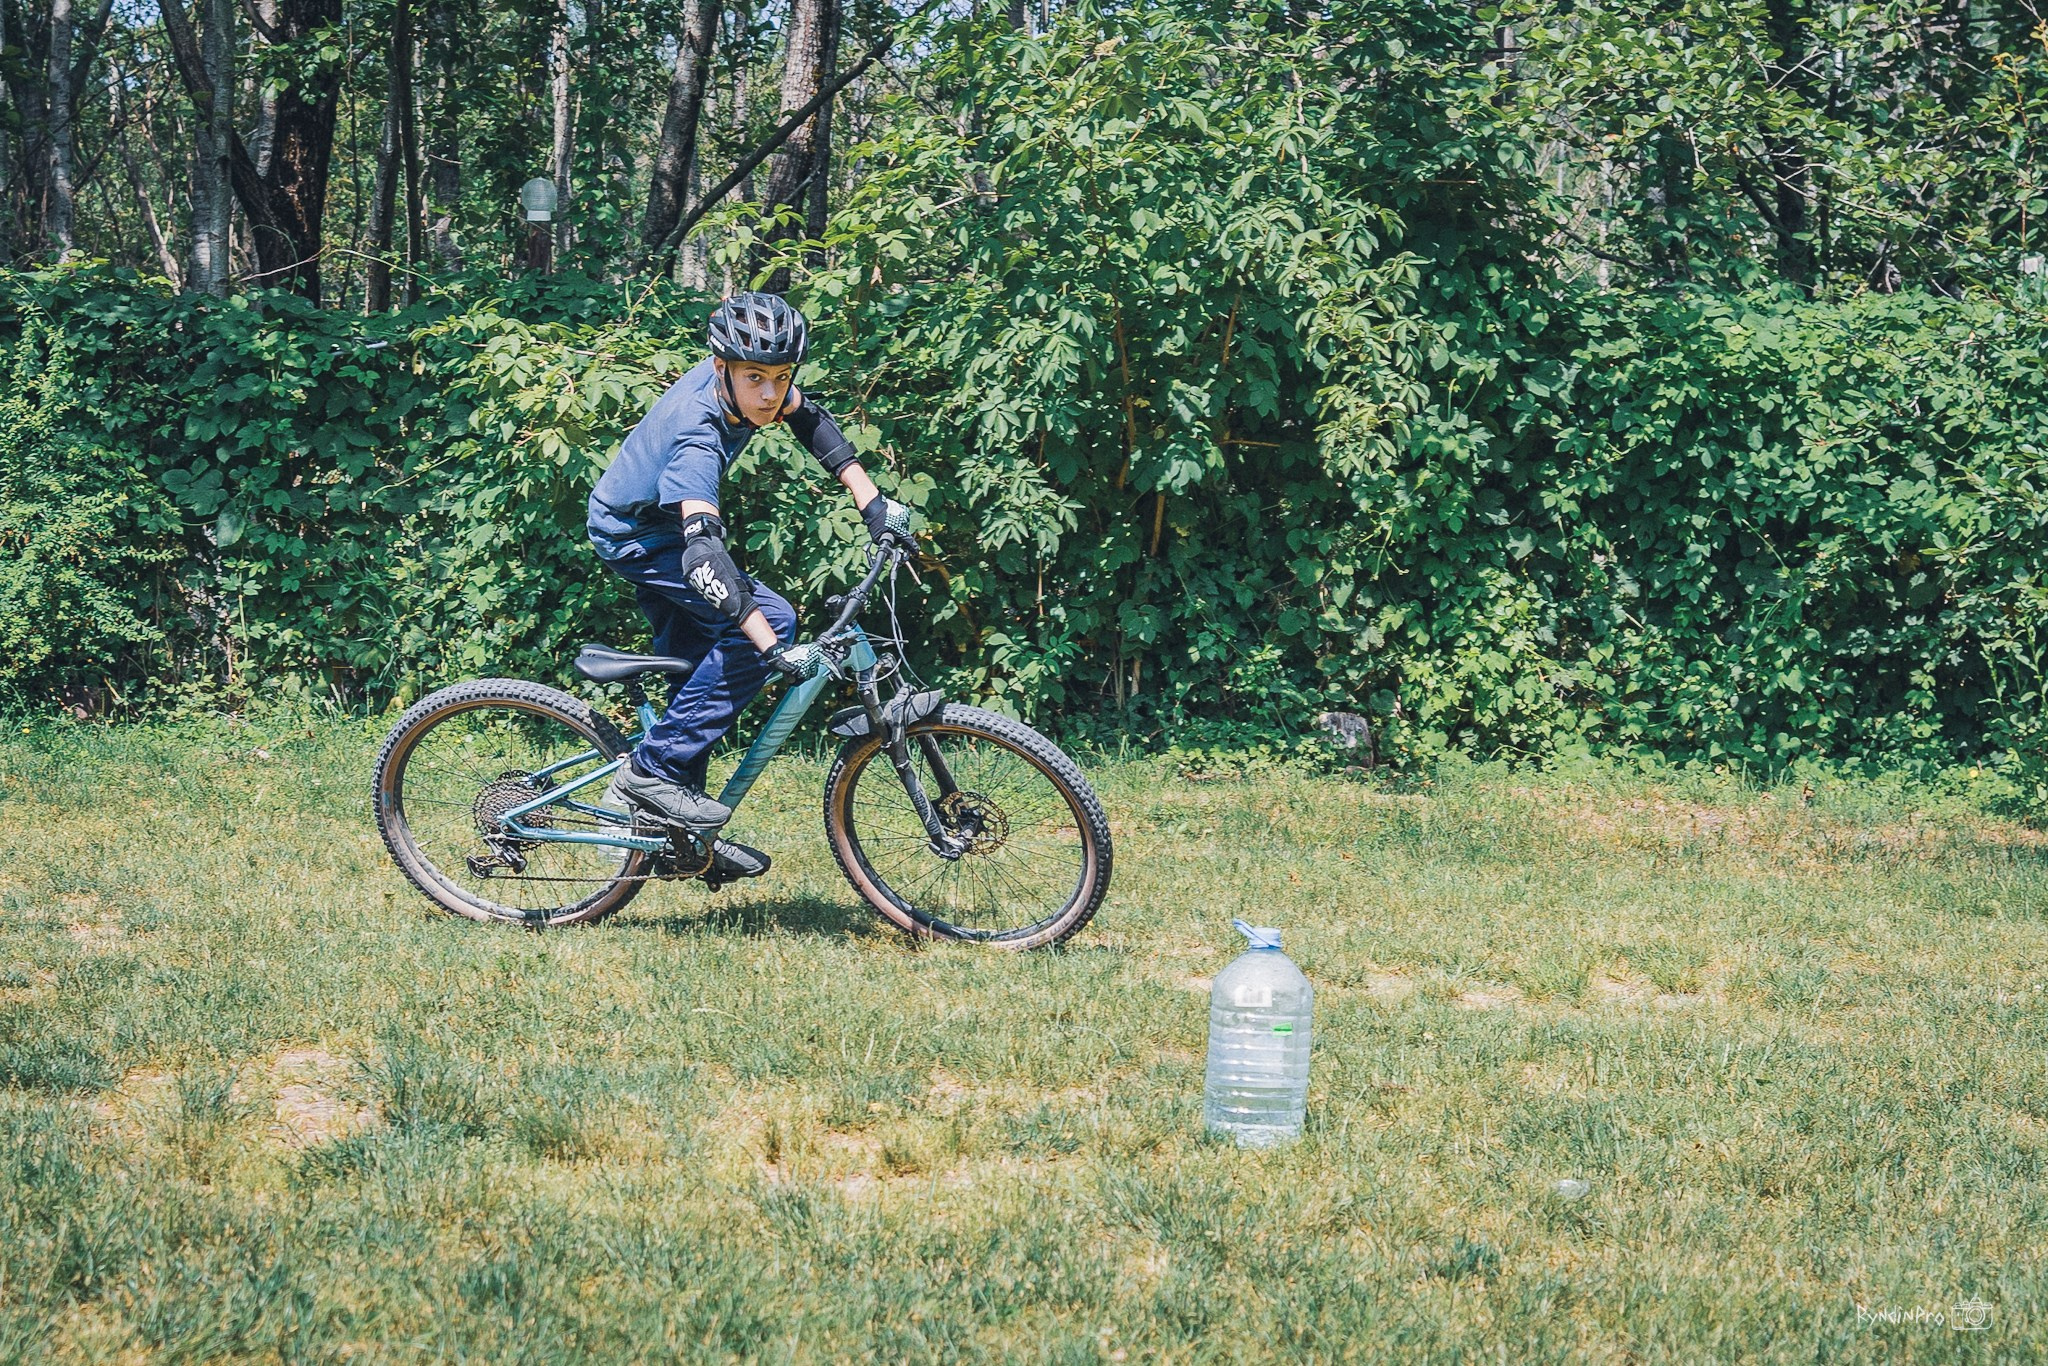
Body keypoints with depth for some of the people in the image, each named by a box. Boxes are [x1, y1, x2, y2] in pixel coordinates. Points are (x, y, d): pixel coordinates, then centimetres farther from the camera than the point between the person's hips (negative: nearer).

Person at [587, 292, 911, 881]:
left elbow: (809, 419, 7)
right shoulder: (696, 440, -37)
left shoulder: (744, 385, -14)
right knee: (769, 618, -22)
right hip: (634, 538, -9)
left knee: (703, 670, 11)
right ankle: (652, 772, -18)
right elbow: (704, 553, -47)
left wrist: (872, 502, -1)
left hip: (660, 524, 9)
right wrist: (776, 650, -55)